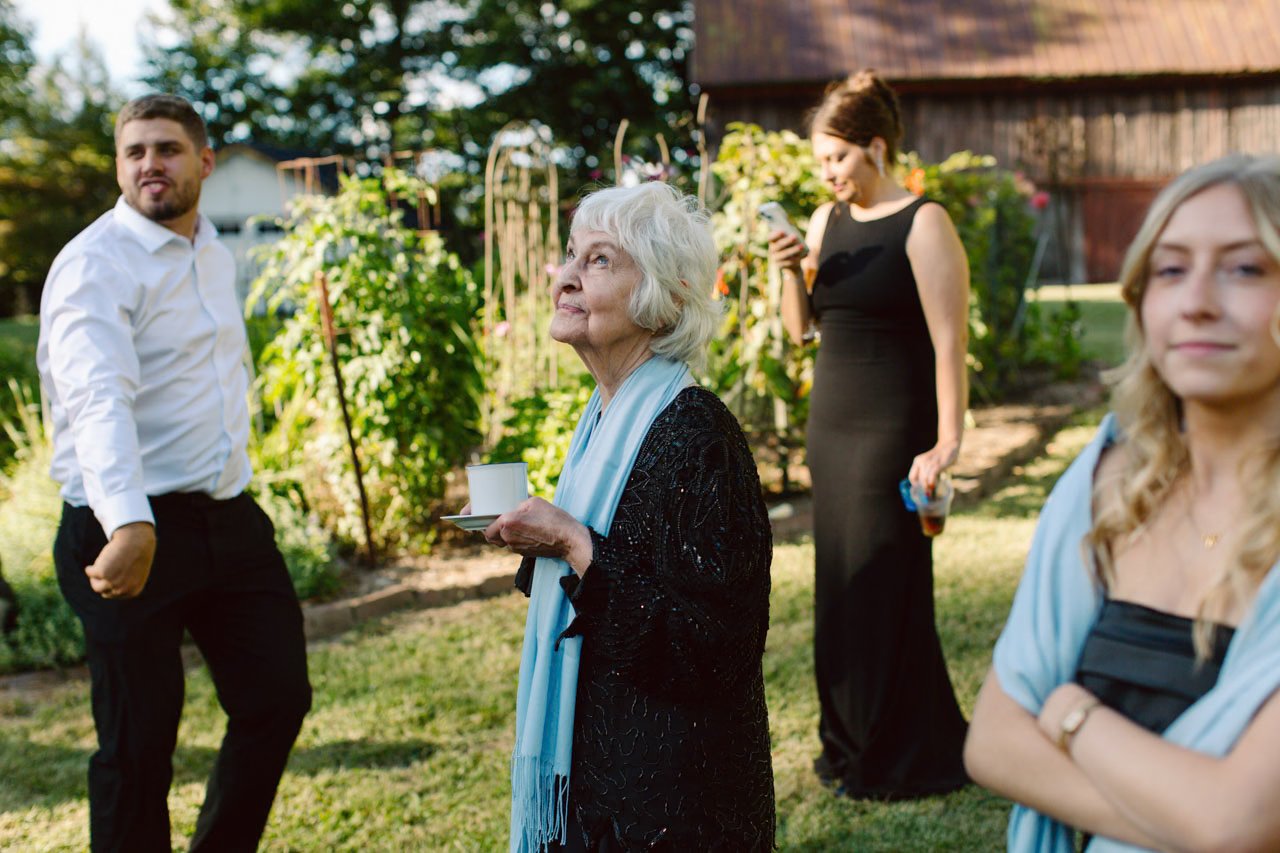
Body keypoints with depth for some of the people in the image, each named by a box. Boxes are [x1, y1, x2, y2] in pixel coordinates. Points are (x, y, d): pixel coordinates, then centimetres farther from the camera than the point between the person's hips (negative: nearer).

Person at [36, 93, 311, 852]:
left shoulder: (216, 255, 13)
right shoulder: (96, 263, -13)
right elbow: (98, 399, -30)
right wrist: (130, 525, -44)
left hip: (228, 520, 8)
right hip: (132, 532, -7)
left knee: (279, 697, 11)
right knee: (139, 741, 0)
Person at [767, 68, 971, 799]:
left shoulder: (923, 225, -10)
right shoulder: (828, 221, 10)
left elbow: (949, 341, -14)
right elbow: (801, 328, 13)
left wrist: (948, 442, -20)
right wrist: (792, 269, -5)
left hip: (892, 429, -7)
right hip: (831, 424, 7)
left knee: (886, 590, -1)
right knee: (840, 587, 12)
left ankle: (907, 760, 14)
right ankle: (853, 744, 27)